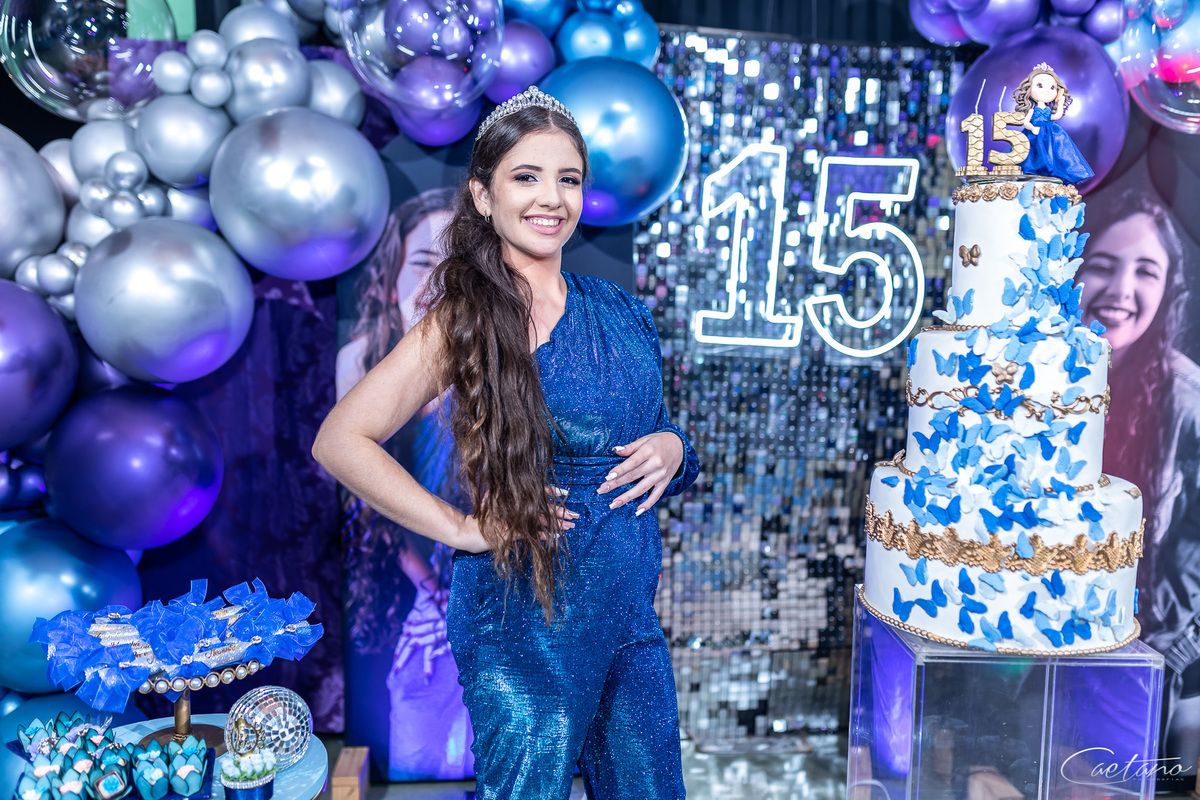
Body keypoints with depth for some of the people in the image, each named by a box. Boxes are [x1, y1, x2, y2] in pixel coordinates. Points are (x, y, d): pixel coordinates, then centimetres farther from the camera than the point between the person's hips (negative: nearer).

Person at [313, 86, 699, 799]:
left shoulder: (620, 313, 7)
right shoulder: (468, 318, -9)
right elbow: (341, 440, -14)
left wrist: (673, 448, -4)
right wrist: (464, 529, -15)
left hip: (633, 614, 6)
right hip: (526, 617, -5)